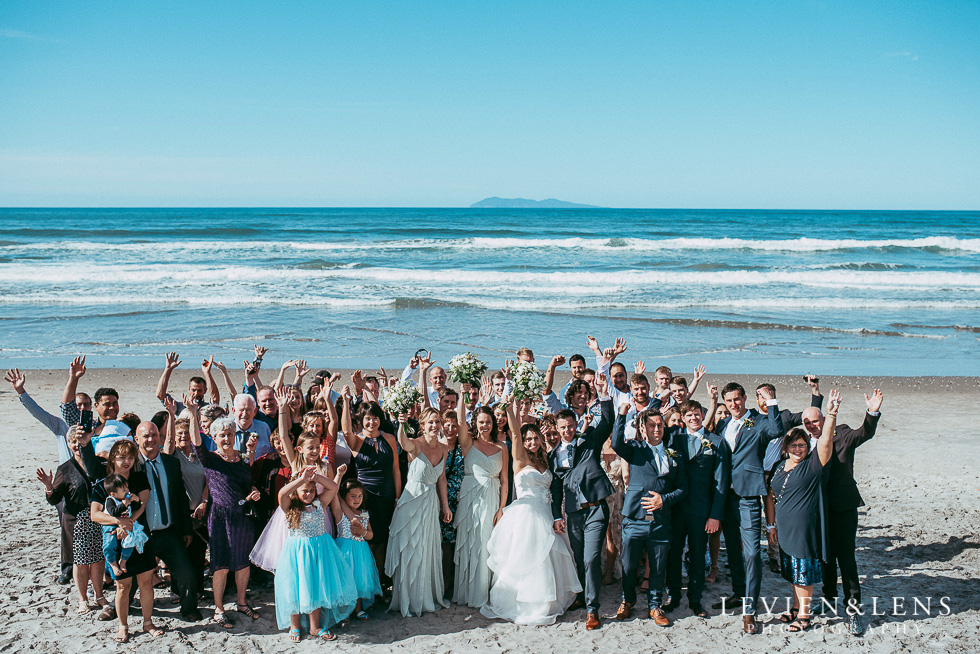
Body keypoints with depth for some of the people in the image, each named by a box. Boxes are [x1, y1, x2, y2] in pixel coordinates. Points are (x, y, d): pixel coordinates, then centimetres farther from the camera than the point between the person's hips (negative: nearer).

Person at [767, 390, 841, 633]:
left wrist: (832, 413, -33)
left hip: (805, 529, -6)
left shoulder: (813, 465, -7)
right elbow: (774, 497, 16)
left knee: (804, 572, 1)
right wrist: (773, 525, 15)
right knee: (793, 571, 16)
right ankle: (796, 608, 30)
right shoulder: (780, 467, 10)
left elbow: (826, 441, -22)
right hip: (785, 529, 6)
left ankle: (804, 615, 12)